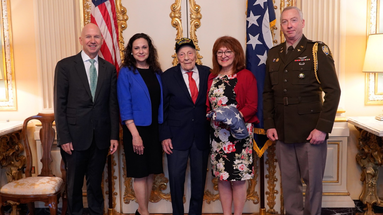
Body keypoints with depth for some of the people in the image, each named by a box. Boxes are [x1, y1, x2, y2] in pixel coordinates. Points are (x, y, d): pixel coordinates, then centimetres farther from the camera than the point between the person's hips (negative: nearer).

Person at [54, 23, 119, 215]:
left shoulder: (109, 68, 6)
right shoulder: (65, 65, -3)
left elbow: (112, 104, 6)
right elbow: (60, 104, -5)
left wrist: (114, 135, 2)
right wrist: (64, 138, -9)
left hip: (101, 137, 2)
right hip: (75, 136, -2)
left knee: (95, 183, 15)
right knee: (74, 183, 12)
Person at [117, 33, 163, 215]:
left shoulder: (156, 72, 8)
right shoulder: (126, 72, -6)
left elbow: (161, 102, 9)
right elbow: (124, 106, -11)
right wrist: (135, 134, -17)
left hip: (155, 128, 5)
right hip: (137, 129, -5)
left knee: (151, 172, 11)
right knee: (140, 173, 3)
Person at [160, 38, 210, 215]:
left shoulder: (208, 73, 1)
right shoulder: (168, 76, -1)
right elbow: (162, 108, -1)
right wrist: (165, 136, -6)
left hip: (201, 136, 2)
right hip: (177, 135, -1)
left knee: (199, 177, 11)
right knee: (176, 177, 5)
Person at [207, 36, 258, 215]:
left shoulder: (246, 76, -3)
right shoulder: (213, 77, 12)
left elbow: (252, 105, -8)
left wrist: (236, 116, -22)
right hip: (217, 132, 5)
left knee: (238, 178, 2)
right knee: (222, 177, 10)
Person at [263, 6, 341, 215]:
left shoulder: (317, 51, -2)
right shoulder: (273, 54, 10)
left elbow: (333, 91, -8)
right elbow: (267, 93, 11)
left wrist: (323, 128, -14)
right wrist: (269, 125, 3)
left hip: (311, 131, -3)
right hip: (282, 132, 4)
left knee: (313, 181, 7)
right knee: (289, 182, 11)